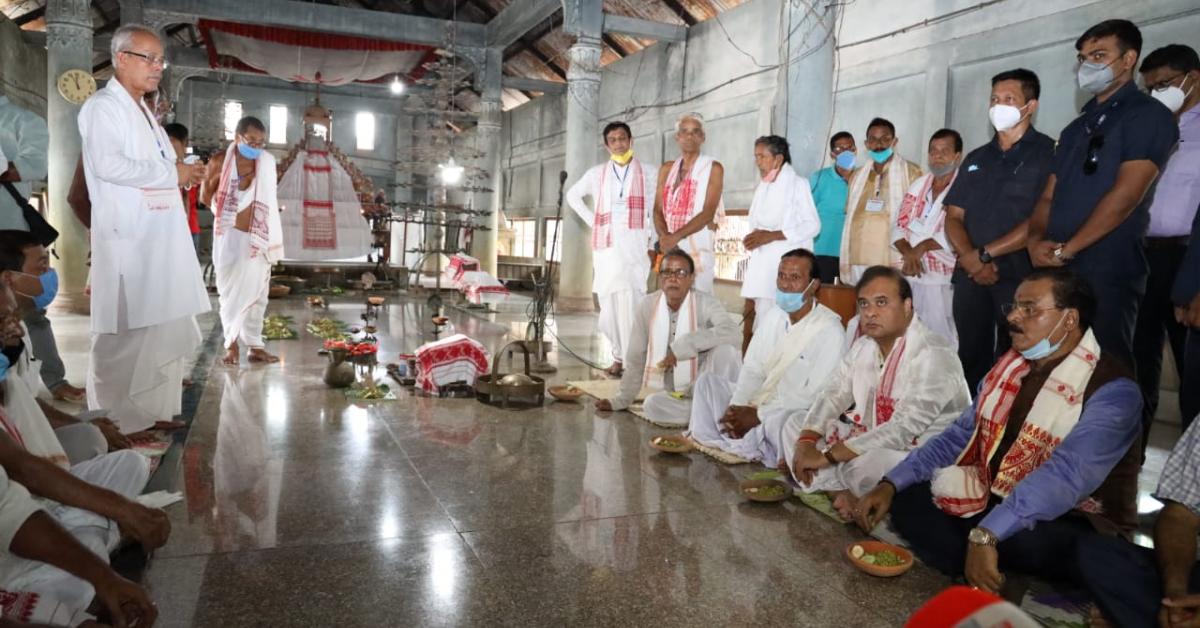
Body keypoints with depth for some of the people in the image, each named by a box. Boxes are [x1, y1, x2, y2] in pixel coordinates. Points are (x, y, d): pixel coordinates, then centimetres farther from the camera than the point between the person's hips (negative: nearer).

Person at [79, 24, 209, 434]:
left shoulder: (143, 112, 22)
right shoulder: (103, 106, -7)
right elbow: (109, 165, -23)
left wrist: (182, 175, 13)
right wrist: (173, 173, -16)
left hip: (160, 240, 9)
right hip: (127, 241, -9)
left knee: (164, 331, 13)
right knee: (124, 336, -4)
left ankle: (151, 411, 24)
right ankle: (115, 422, 6)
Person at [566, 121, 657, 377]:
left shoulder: (646, 173, 8)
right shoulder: (597, 173, 14)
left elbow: (655, 211, 7)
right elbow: (573, 195, 25)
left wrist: (654, 245, -3)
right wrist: (591, 220, 13)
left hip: (635, 245, -3)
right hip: (606, 245, 3)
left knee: (630, 301, -15)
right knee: (609, 303, 4)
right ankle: (619, 356, 16)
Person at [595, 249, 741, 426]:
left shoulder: (706, 303, -13)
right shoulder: (648, 305, -4)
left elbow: (732, 332, -33)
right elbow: (636, 356, 5)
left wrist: (683, 345, -34)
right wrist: (623, 399, 11)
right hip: (675, 396, 3)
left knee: (726, 349, -30)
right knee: (652, 405, -29)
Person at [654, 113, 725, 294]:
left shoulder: (713, 168, 1)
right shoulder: (667, 169, 14)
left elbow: (708, 213, -10)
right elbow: (658, 210, 8)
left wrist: (675, 237, -20)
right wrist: (664, 236, -13)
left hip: (698, 249, -4)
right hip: (669, 248, 4)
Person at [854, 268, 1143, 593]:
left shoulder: (1112, 391, -18)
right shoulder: (1009, 368, 5)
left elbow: (1066, 475, -33)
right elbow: (958, 436, 9)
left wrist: (986, 533, -45)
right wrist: (890, 484, -3)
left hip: (1068, 526, -7)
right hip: (994, 503, 7)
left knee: (1012, 535, -38)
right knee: (905, 496, -10)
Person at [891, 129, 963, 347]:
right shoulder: (918, 185, 13)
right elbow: (899, 225, 8)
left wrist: (923, 246, -13)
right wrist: (908, 253, -9)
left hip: (941, 279, -6)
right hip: (908, 274, 6)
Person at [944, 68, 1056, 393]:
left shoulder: (1047, 154, 1)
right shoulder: (976, 159, 18)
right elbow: (954, 217, 12)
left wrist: (985, 254, -11)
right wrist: (969, 258, -7)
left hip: (1021, 277, -5)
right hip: (971, 277, 5)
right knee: (970, 360, 7)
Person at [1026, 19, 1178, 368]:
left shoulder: (1148, 115, -2)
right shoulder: (1077, 127, 20)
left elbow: (1126, 195, -14)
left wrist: (1065, 249, -14)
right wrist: (1036, 240, -5)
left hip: (1109, 272, -7)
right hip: (1058, 271, 7)